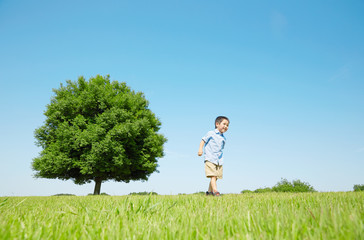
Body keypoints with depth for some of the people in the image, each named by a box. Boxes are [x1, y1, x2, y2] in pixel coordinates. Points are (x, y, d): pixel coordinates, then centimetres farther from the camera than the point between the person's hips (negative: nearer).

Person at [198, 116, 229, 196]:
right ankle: (215, 191, -20)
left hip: (219, 161, 6)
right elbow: (203, 140, -2)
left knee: (216, 177, 7)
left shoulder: (223, 138, 16)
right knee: (213, 176, -15)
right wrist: (200, 148, -17)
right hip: (210, 159, -6)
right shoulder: (211, 133, 0)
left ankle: (209, 191, 19)